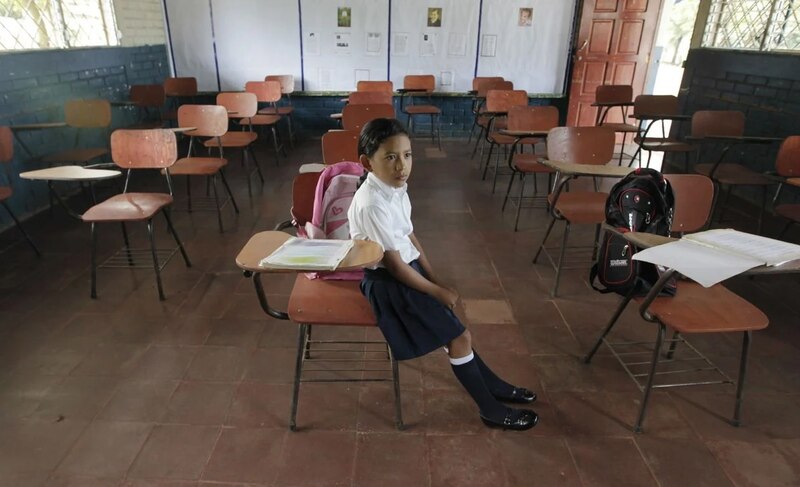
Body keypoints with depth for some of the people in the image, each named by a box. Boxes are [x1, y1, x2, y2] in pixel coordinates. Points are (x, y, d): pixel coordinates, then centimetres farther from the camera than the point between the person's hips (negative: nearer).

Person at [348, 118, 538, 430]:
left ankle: (490, 384, 33)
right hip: (388, 282, -8)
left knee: (452, 327, 14)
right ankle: (490, 409, 14)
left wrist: (436, 281, 7)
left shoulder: (396, 189, 2)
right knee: (459, 336, -4)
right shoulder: (372, 204, -26)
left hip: (408, 270, 8)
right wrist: (437, 291, -12)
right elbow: (394, 264, -22)